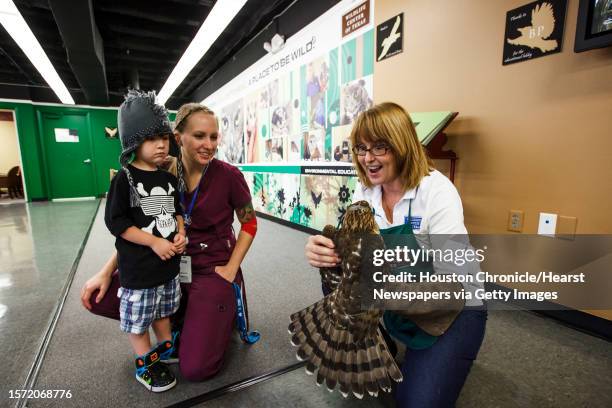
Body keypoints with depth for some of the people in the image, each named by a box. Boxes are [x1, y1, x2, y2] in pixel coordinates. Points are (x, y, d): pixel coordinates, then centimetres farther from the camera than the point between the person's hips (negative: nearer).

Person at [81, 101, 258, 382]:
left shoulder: (229, 175, -15)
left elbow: (249, 224, -4)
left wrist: (231, 270, -11)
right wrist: (106, 272, -4)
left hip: (213, 270, -4)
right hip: (172, 266, 5)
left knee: (195, 369, -12)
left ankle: (223, 317, 19)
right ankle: (181, 316, 11)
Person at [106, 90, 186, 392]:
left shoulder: (169, 179, 3)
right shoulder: (125, 178, -14)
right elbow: (114, 221, -16)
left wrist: (180, 235, -6)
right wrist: (154, 242, -21)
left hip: (169, 261, 5)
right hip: (138, 266, -5)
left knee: (163, 310, 23)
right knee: (138, 317, 11)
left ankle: (165, 348, 44)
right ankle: (144, 365, 32)